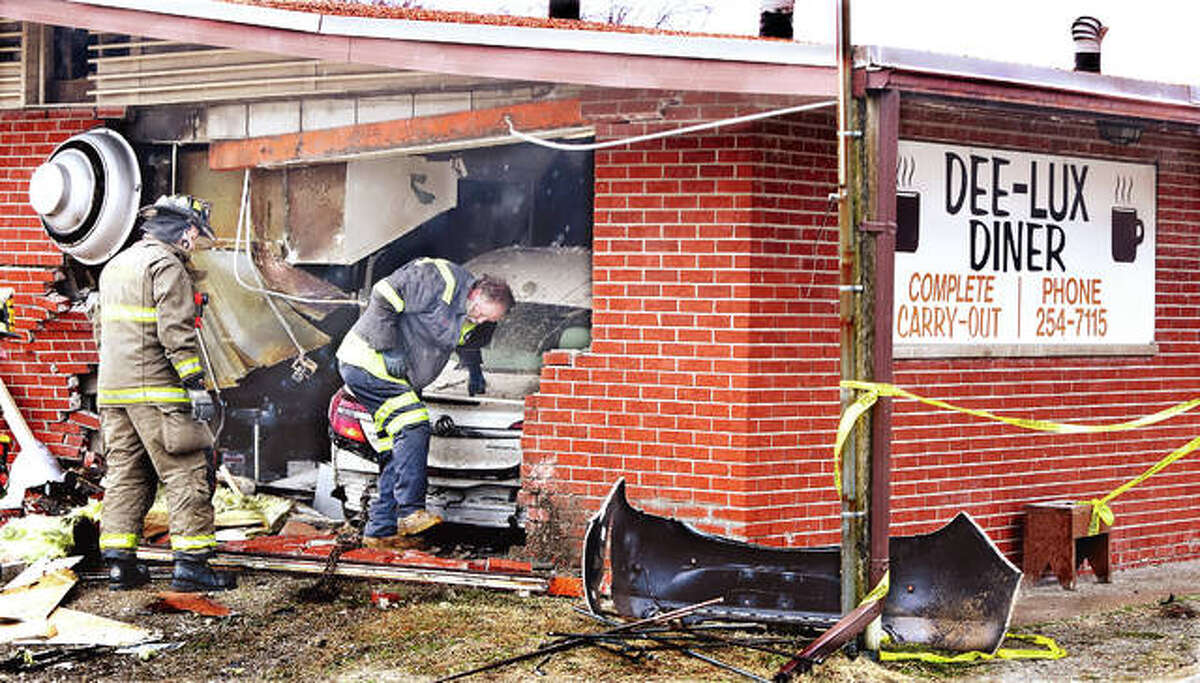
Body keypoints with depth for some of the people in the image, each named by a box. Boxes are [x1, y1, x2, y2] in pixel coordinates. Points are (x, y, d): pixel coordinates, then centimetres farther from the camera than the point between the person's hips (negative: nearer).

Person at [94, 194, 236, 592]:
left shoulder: (115, 266, 21)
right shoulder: (166, 265, -9)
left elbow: (101, 325, 26)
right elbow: (176, 331, -17)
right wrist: (196, 384, -18)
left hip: (112, 391, 9)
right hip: (155, 390, -9)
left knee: (125, 474, 11)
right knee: (188, 473, -6)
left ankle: (118, 561, 9)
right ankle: (190, 564, -10)